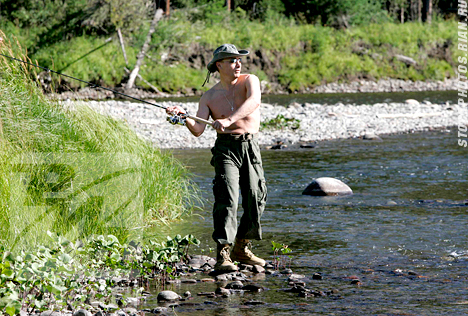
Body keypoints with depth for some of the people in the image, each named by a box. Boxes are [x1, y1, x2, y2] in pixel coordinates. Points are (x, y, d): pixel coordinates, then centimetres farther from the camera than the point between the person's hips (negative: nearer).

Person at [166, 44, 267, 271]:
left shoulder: (249, 81, 4)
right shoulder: (209, 97, 8)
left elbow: (254, 101, -20)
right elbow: (198, 130, 0)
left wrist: (229, 119, -33)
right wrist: (184, 117, -22)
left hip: (251, 147, 1)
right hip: (226, 148, -1)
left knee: (256, 199, 3)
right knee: (227, 198, -16)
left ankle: (241, 249, 23)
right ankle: (222, 254, -18)